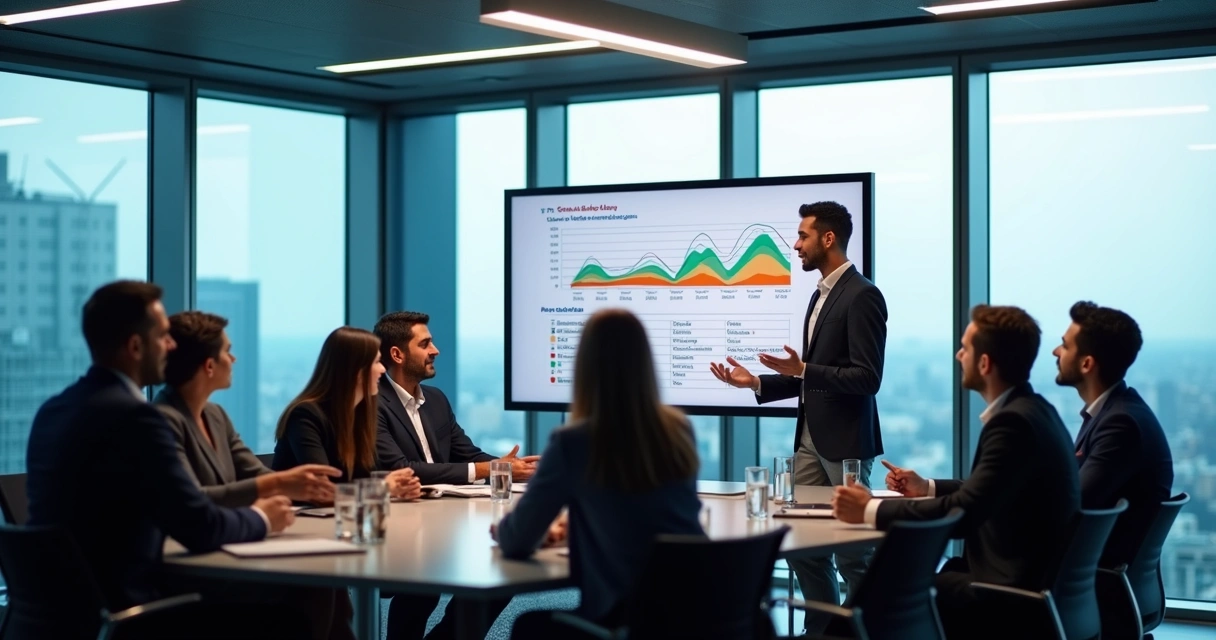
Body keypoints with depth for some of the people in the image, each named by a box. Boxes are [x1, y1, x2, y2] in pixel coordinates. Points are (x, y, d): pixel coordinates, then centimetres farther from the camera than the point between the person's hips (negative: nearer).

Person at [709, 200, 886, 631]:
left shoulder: (861, 295, -13)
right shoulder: (821, 294, 16)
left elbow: (867, 378, -19)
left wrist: (802, 370, -26)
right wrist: (756, 382, 10)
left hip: (844, 441, -9)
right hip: (811, 438, 9)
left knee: (852, 549, -2)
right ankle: (823, 627, 20)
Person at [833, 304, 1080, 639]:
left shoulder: (1014, 422, -20)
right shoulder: (1031, 410, 10)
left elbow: (962, 513, -25)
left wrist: (871, 510, -17)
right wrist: (927, 488, 17)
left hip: (1017, 593, -9)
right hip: (1031, 578, 9)